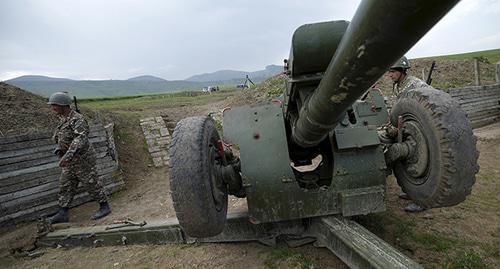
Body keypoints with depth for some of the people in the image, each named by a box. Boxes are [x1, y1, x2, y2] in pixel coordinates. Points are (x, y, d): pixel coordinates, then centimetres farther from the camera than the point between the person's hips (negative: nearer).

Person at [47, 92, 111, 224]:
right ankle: (63, 214, 17)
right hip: (69, 161, 9)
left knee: (91, 183, 0)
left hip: (82, 158, -9)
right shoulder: (64, 120, 10)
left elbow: (81, 139, -31)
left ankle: (104, 207, 14)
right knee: (65, 186, 9)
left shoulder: (77, 119, -19)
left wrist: (67, 156, -36)